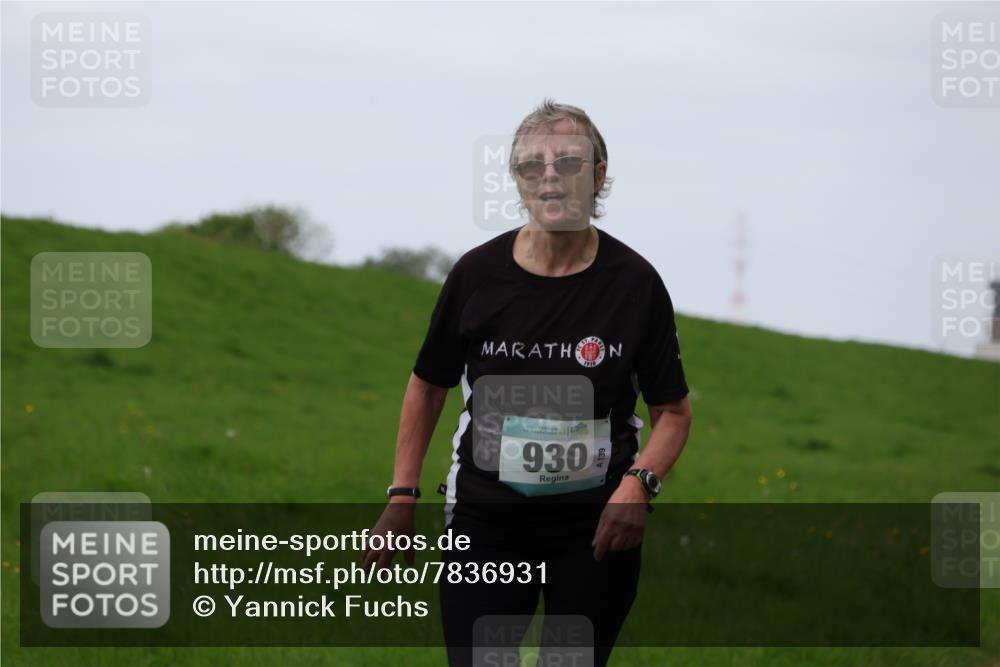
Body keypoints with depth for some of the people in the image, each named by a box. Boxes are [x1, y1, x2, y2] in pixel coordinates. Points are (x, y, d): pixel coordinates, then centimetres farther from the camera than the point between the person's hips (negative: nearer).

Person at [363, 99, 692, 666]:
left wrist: (641, 482, -16)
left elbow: (674, 410, 3)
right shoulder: (478, 274, -2)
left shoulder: (634, 281, -4)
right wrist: (403, 497, 6)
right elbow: (428, 386, 12)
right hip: (486, 527, 0)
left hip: (598, 533, 0)